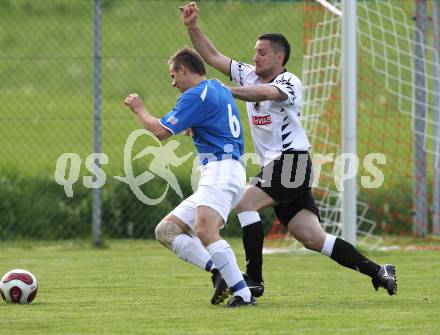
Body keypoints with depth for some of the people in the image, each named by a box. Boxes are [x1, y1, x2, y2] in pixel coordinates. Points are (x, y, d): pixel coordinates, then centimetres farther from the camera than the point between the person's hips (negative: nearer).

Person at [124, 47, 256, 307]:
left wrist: (139, 109, 9)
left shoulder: (196, 95, -8)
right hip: (216, 176, 11)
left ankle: (243, 294, -35)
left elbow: (161, 131, -7)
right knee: (166, 230, 7)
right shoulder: (220, 89, 22)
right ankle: (219, 271, -10)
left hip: (221, 170, -11)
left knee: (204, 229, -31)